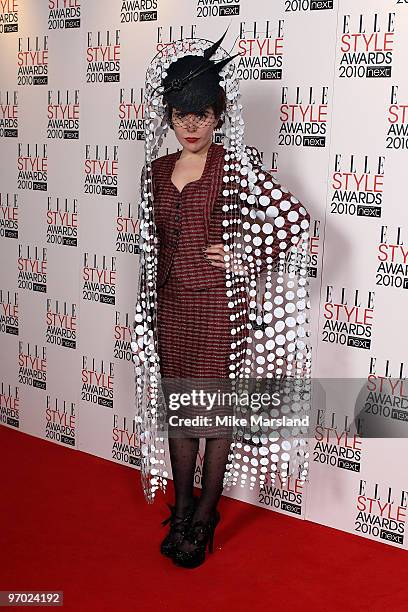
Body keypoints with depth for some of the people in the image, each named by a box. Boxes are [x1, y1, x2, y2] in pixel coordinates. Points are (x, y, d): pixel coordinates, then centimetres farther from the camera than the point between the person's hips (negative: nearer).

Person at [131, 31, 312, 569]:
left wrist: (243, 256, -11)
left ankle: (204, 518, 22)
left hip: (220, 306, -5)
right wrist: (149, 308, 14)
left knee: (218, 409, 5)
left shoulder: (237, 165, -9)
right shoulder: (156, 171, 7)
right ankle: (182, 508, 31)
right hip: (171, 306, 5)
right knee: (177, 404, 14)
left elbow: (295, 220, -12)